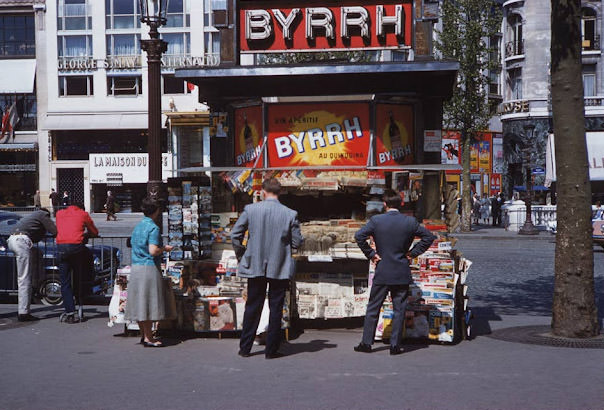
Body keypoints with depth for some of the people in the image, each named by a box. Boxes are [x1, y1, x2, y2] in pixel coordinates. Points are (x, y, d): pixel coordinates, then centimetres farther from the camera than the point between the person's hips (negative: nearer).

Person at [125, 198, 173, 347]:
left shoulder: (137, 227, 13)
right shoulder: (153, 228, -12)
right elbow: (153, 251, -21)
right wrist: (165, 248, -3)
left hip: (135, 267, 8)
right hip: (149, 267, -8)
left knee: (140, 301, 12)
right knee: (149, 301, -4)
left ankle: (144, 335, 21)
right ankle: (148, 338, -1)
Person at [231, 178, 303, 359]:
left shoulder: (250, 210, -5)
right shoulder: (290, 214, -7)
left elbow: (235, 235, -2)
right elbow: (297, 242, -4)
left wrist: (241, 255, 12)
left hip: (255, 267, 1)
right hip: (280, 269, -1)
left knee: (252, 307, 12)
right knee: (276, 308, 7)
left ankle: (245, 347, 18)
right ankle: (271, 349, 9)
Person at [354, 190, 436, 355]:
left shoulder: (376, 220, -6)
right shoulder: (410, 222, -2)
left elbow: (359, 236, -12)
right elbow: (429, 237, 2)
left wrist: (371, 254, -3)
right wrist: (413, 253, 5)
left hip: (382, 273, 0)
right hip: (402, 273, 1)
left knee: (373, 309, 9)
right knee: (399, 310, 7)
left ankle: (366, 343, 12)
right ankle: (395, 345, 8)